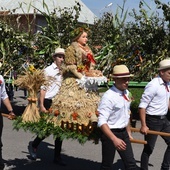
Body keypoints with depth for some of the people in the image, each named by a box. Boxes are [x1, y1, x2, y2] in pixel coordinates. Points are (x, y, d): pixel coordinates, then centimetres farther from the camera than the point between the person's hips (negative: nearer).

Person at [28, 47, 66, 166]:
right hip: (49, 102, -5)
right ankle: (33, 146, 28)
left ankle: (57, 156, 19)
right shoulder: (48, 70, -7)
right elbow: (43, 89, -10)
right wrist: (41, 105, -15)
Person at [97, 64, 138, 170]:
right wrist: (114, 139, -33)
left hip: (123, 133, 7)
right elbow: (102, 122, -26)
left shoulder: (127, 93, 3)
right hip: (110, 133, -7)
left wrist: (128, 132, 20)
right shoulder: (109, 96, -21)